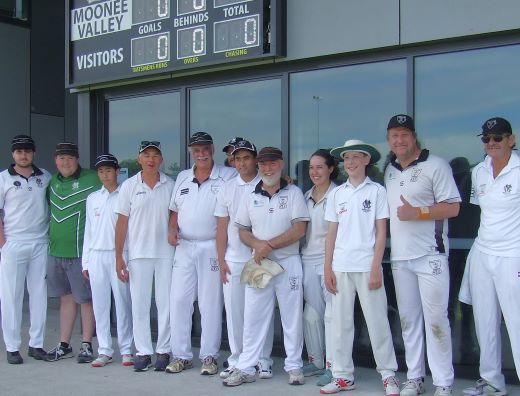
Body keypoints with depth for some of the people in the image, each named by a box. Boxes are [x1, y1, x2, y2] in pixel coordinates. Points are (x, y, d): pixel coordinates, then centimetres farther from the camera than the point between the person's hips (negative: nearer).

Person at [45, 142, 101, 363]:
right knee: (65, 298, 13)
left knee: (85, 299, 2)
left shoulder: (92, 179, -7)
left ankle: (86, 345, 10)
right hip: (56, 251, 6)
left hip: (80, 251, -6)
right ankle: (64, 345, 20)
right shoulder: (52, 182, 13)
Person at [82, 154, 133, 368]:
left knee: (123, 303, -3)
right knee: (100, 304, 4)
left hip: (119, 254, -4)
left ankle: (126, 350, 5)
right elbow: (88, 230, 15)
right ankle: (104, 351, 10)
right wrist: (85, 262, 11)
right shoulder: (92, 198, 14)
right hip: (97, 256, 4)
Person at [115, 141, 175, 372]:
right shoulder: (129, 186, 3)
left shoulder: (170, 185, 5)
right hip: (138, 254, 0)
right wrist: (119, 256, 0)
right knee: (139, 305, 2)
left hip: (166, 253, 0)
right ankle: (143, 352, 10)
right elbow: (122, 222, 3)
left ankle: (163, 351, 12)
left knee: (166, 304, 2)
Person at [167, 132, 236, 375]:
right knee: (179, 300, 3)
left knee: (210, 303, 1)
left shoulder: (227, 176, -2)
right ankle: (181, 355, 12)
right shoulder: (182, 178, 14)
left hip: (212, 247, -4)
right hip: (184, 247, 4)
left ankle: (209, 356, 10)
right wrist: (172, 230, 3)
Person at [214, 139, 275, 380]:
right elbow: (222, 227, 9)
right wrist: (221, 260, 4)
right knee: (234, 312, 6)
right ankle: (236, 362, 15)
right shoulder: (227, 189, 10)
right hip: (234, 260, 3)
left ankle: (263, 361, 11)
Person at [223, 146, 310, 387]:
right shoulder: (250, 197, 10)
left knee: (292, 316, 4)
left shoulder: (294, 193, 0)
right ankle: (245, 368, 9)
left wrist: (269, 245, -14)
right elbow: (243, 230, 11)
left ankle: (294, 366, 14)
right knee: (253, 316, 4)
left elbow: (299, 229, -9)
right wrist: (257, 244, -10)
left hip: (288, 261, -3)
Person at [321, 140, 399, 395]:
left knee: (378, 322, 1)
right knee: (340, 322, 6)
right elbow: (332, 233, 10)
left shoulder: (377, 191, 1)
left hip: (367, 266, -3)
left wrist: (376, 267, -8)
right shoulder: (336, 194, 10)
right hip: (340, 267, 3)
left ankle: (388, 375, 11)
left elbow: (381, 233, -1)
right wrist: (327, 268, 4)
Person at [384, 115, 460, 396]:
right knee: (408, 319, 10)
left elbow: (452, 207, -7)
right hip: (399, 257, 6)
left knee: (436, 319, -5)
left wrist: (417, 212, -17)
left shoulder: (435, 166, -4)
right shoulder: (389, 171, 13)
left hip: (430, 256, -6)